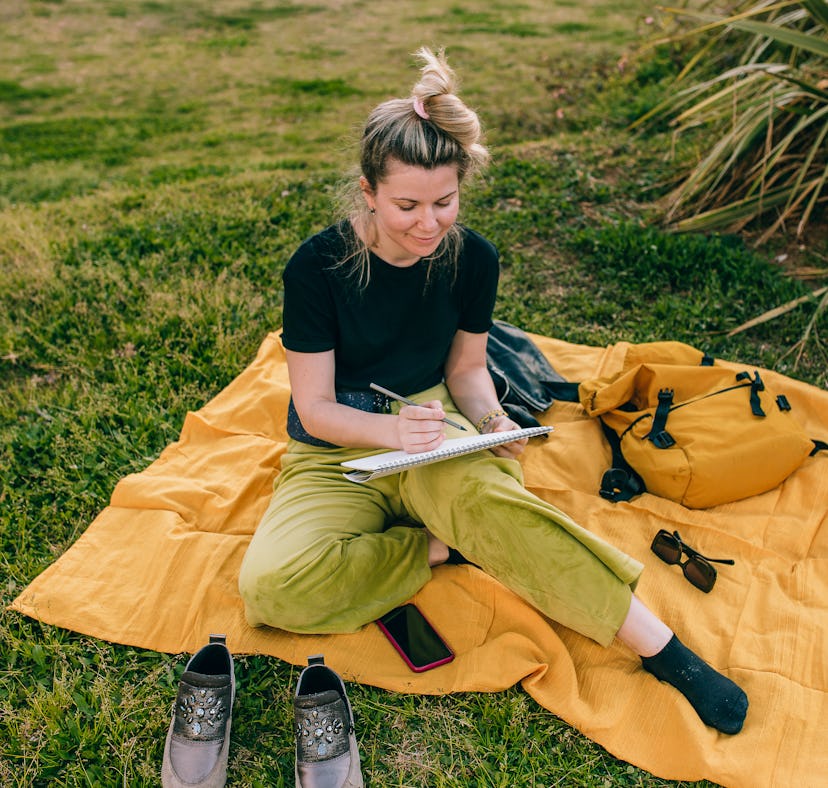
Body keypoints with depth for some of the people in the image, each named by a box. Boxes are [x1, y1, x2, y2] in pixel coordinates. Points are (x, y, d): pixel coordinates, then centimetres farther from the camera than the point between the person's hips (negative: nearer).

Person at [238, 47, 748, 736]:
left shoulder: (472, 258, -7)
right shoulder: (317, 266, -16)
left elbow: (465, 366, 7)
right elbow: (315, 408, -11)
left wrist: (490, 417, -16)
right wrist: (392, 429, -31)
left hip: (433, 431, 1)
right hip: (338, 450, 0)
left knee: (483, 494, -37)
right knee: (271, 585, -29)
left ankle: (663, 648, -30)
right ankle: (444, 548, -15)